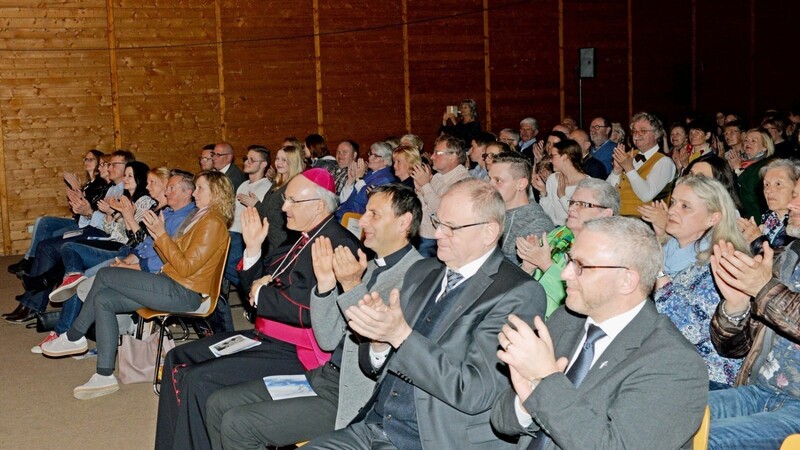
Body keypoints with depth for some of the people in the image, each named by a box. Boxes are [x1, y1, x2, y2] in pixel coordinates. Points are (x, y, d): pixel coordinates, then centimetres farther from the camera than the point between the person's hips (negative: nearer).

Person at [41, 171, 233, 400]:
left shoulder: (213, 223, -12)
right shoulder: (202, 218, 20)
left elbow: (186, 267, -18)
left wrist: (162, 235, -13)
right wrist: (158, 235, 3)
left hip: (182, 293, -10)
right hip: (174, 288, 10)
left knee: (105, 275, -9)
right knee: (103, 300, -1)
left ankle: (74, 337, 7)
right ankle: (105, 376, -1)